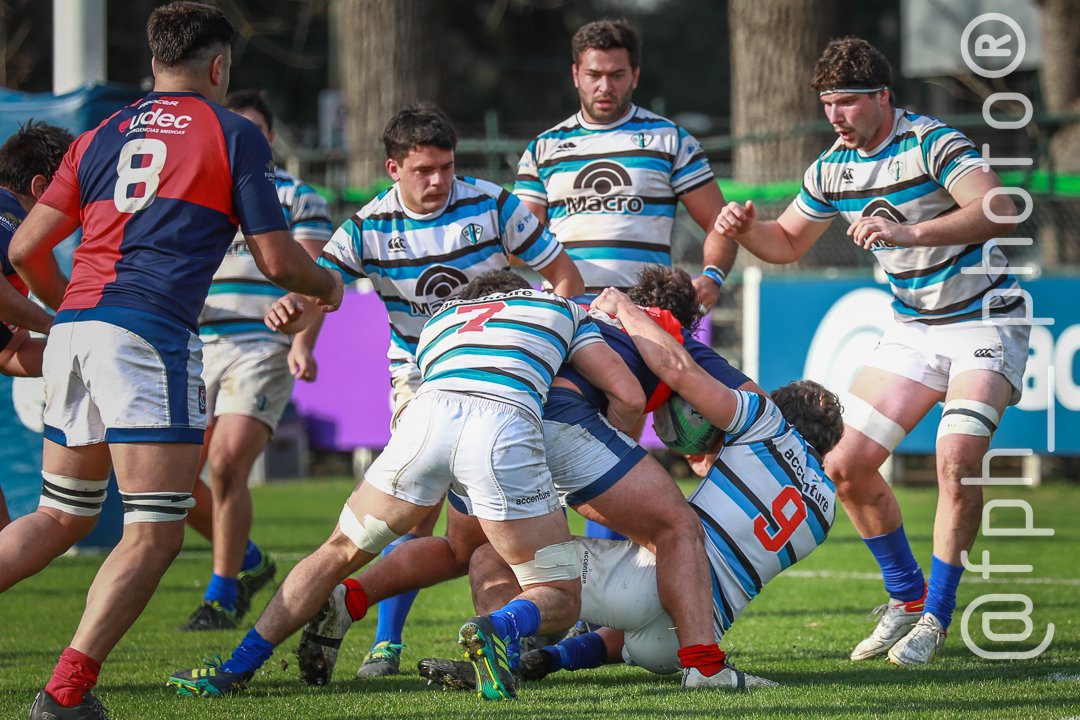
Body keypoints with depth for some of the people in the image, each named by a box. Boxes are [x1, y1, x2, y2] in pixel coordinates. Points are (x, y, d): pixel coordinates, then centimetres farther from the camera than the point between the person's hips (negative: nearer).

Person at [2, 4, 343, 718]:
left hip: (73, 332, 6)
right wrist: (328, 285, 27)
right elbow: (277, 259, 5)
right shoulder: (233, 134, 6)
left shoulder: (102, 136, 19)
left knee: (61, 516, 19)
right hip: (149, 334, -6)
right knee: (155, 534, -4)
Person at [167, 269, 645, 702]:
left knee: (339, 553, 23)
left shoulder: (437, 323, 40)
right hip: (508, 424, -2)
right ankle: (499, 627, -24)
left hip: (428, 412, 2)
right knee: (559, 600, 10)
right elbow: (629, 397, 24)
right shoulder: (560, 307, 34)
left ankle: (235, 669, 18)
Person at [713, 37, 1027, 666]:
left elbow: (1000, 212, -35)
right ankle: (907, 597, 17)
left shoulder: (933, 143, -19)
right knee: (846, 466, -1)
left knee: (958, 461, -23)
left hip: (984, 322, -7)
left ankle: (937, 616, -9)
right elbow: (787, 243, 16)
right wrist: (744, 228, -7)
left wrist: (908, 232, -45)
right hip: (914, 327, 7)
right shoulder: (834, 167, 2)